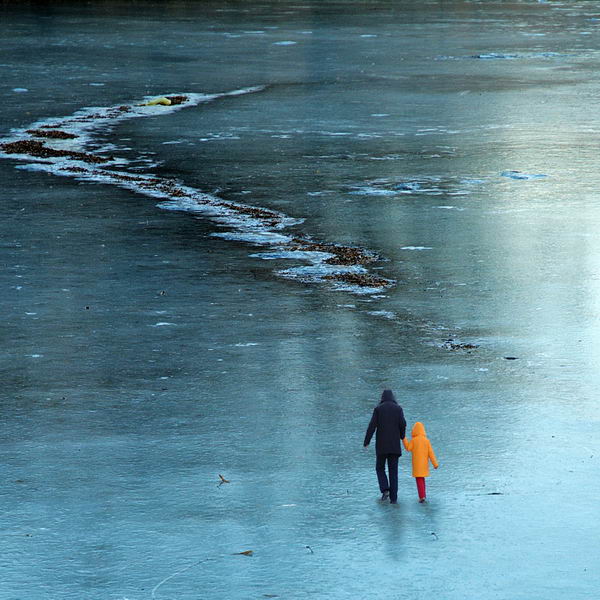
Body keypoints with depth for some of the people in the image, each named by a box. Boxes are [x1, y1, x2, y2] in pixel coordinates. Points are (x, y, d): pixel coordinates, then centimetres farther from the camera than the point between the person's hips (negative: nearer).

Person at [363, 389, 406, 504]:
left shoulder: (378, 408, 0)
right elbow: (403, 424, -5)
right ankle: (393, 497, 1)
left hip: (381, 444, -1)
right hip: (394, 445, 1)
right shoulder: (398, 408, 3)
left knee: (380, 468, 15)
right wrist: (402, 436, 15)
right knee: (393, 471, 7)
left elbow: (372, 426, -7)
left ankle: (385, 490, -8)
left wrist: (366, 442, -3)